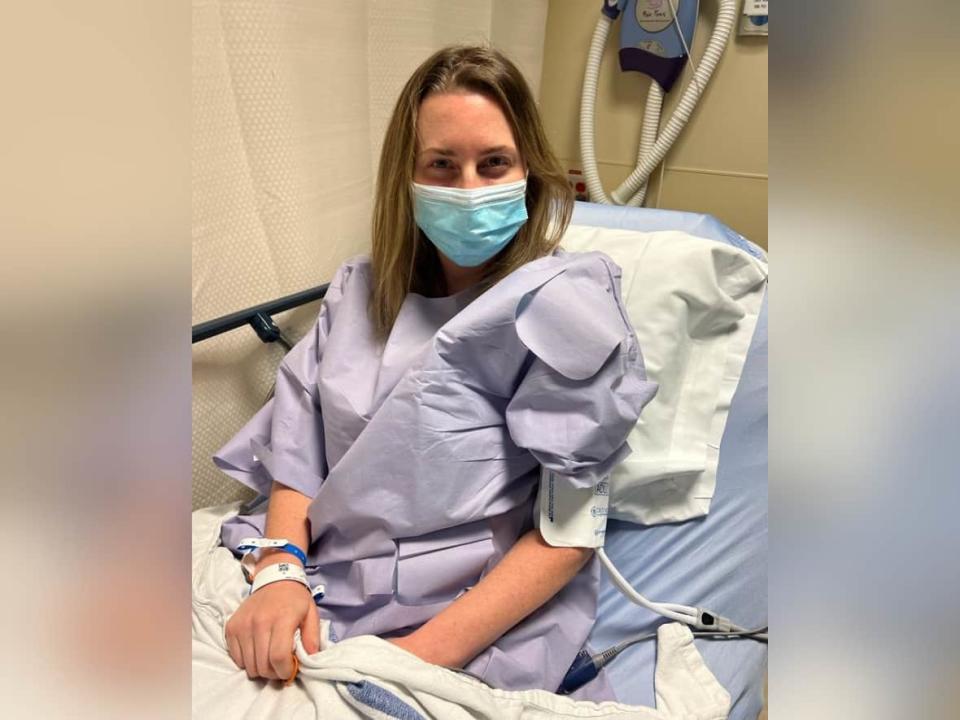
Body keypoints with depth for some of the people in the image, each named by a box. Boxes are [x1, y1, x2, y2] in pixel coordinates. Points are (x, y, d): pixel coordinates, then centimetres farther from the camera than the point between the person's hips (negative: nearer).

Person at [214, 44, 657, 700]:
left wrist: (431, 651, -17)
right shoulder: (360, 290, 8)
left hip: (473, 637, -4)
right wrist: (279, 572, -11)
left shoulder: (563, 306, -8)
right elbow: (297, 448, 5)